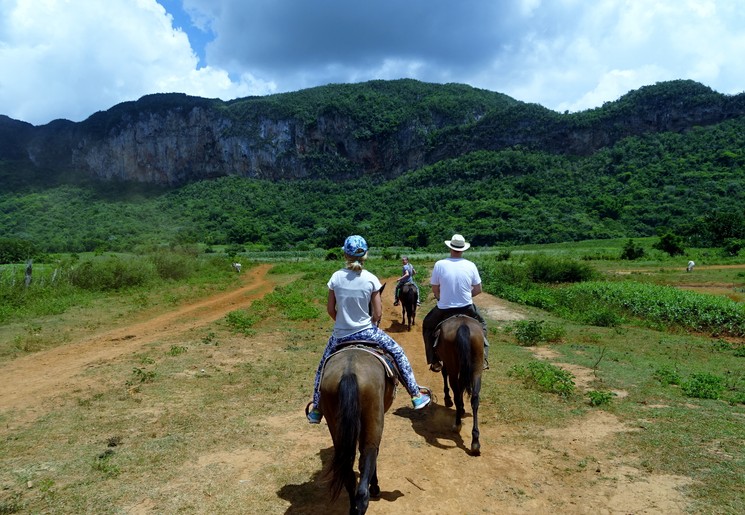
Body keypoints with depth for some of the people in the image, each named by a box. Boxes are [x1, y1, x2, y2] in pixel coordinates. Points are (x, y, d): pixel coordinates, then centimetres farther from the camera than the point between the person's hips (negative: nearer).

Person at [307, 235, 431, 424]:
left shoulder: (336, 277, -7)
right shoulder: (371, 279, -11)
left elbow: (330, 309, 0)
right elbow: (378, 313, -8)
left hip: (340, 334, 2)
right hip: (366, 332, -1)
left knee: (323, 367, 25)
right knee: (398, 353, 20)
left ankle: (316, 409, 33)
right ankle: (416, 395, 23)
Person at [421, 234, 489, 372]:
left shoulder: (439, 264, -11)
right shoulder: (471, 265, -7)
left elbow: (435, 290, -2)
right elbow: (478, 289, 0)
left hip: (444, 309, -1)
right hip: (467, 308, 2)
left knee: (427, 325, 26)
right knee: (481, 323, 32)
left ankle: (435, 362, 19)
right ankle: (483, 358, 23)